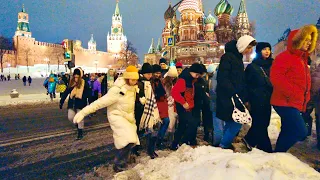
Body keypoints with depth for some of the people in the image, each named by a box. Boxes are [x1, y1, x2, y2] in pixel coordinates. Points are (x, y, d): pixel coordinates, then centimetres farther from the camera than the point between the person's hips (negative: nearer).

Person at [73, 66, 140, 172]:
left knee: (130, 141, 7)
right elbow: (100, 102, -28)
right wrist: (83, 112, -31)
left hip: (128, 117, 8)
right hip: (117, 116, -7)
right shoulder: (117, 91, -26)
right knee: (128, 140, -23)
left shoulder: (133, 88, -4)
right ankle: (119, 165, -3)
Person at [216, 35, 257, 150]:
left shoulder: (238, 59, 18)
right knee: (237, 122, -9)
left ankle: (225, 144, 21)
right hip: (227, 98, -9)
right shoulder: (228, 57, -10)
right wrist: (234, 93, -22)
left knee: (231, 123, 10)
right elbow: (222, 78, -20)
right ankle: (224, 145, 2)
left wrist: (245, 99, 15)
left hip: (236, 98, 9)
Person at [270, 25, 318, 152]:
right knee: (301, 132, -15)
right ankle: (278, 154, -1)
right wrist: (292, 93, -24)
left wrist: (305, 97, 13)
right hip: (286, 103, -10)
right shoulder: (285, 57, -11)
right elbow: (276, 77, -24)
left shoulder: (302, 58, 20)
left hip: (294, 104, 10)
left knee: (287, 132, 14)